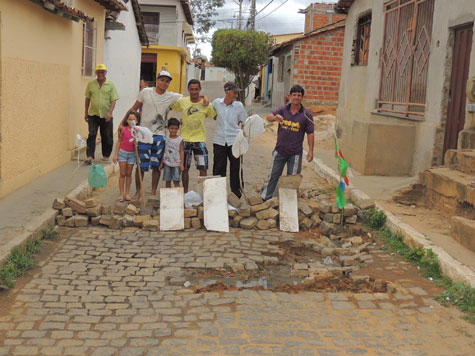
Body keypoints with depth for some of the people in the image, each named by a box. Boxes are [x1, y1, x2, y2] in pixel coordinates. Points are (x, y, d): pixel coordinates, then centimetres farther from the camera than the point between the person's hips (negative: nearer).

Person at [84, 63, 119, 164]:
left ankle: (106, 155, 24)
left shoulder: (110, 85, 1)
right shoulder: (91, 84, 6)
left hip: (106, 115, 0)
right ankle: (90, 156, -6)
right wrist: (86, 113, 13)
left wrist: (110, 113, -16)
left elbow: (113, 101, -3)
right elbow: (87, 99, 14)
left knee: (107, 137, 7)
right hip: (93, 114, 1)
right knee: (91, 135, -8)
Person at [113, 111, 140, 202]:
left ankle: (127, 194, 15)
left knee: (129, 174, 8)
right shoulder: (123, 129, -6)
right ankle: (121, 194, 5)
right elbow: (119, 141, 0)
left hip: (132, 153, 1)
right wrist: (116, 154, -1)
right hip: (122, 152, -1)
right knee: (122, 174, 1)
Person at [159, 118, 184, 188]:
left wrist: (182, 164, -8)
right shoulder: (166, 138, 6)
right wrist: (162, 163, 12)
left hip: (176, 164, -3)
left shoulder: (180, 139, -3)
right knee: (167, 181, 5)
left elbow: (181, 152, -2)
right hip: (167, 163, 3)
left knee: (176, 181, -4)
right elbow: (164, 151, 12)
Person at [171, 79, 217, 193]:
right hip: (185, 139, 1)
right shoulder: (182, 101, -2)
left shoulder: (206, 104, -2)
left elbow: (216, 117, 6)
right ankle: (185, 192, 21)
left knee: (203, 168, -5)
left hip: (200, 140, -1)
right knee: (185, 168, 8)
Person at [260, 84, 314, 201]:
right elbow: (268, 117, -11)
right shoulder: (283, 110, 1)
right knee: (273, 175, 10)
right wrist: (275, 117, -35)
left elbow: (310, 133, -1)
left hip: (295, 153, -1)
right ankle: (265, 198, 22)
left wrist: (310, 151, -6)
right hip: (280, 150, 1)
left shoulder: (306, 114, -2)